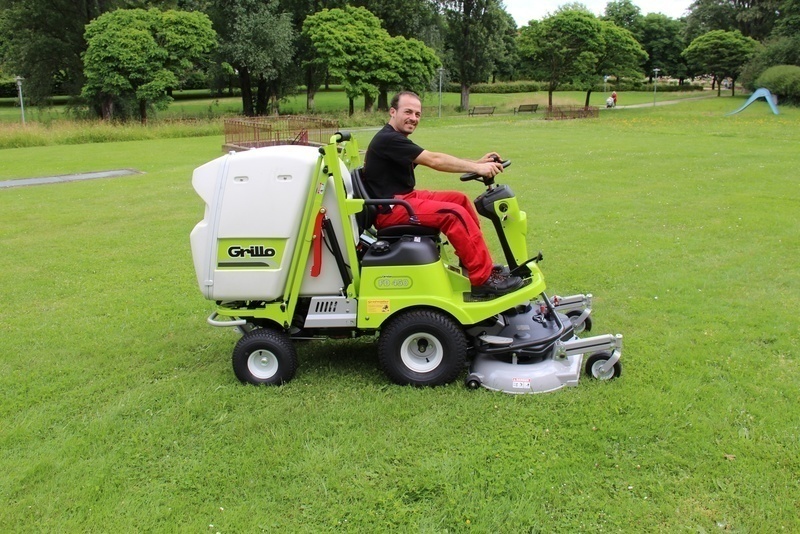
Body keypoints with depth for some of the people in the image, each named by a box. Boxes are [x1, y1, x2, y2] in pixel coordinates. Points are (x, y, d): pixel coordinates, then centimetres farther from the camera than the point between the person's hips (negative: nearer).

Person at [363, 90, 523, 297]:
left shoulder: (397, 139, 15)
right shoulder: (388, 139, -17)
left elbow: (432, 160, 7)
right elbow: (433, 160, -23)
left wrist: (477, 163, -3)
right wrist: (477, 168, -23)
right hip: (389, 210, -11)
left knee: (459, 199, 8)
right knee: (454, 213, -23)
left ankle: (479, 260, 10)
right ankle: (483, 280, -19)